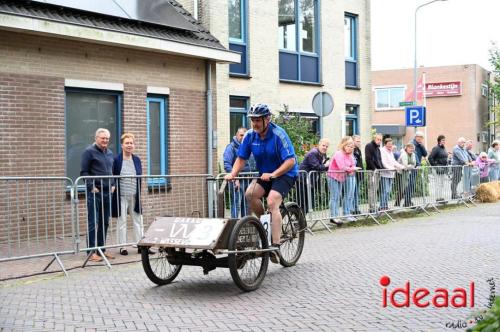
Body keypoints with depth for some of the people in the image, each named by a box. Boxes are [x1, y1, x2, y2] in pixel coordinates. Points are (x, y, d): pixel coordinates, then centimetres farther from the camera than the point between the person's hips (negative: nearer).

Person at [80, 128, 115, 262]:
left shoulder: (110, 153, 17)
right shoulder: (89, 152, -4)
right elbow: (84, 172, -8)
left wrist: (112, 185, 10)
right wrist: (91, 187, -15)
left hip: (107, 192, 7)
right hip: (94, 193, -7)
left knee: (104, 223, 10)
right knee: (93, 223, -6)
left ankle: (102, 249, 18)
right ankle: (91, 252, -2)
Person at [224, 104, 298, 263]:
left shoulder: (278, 134, -20)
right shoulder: (250, 135, -4)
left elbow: (291, 161, -24)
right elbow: (241, 158, 0)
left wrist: (273, 174, -36)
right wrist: (232, 174, -18)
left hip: (285, 174, -5)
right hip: (265, 175, 5)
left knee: (272, 202, -27)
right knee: (250, 194, -22)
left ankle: (275, 247, -27)